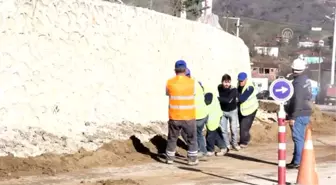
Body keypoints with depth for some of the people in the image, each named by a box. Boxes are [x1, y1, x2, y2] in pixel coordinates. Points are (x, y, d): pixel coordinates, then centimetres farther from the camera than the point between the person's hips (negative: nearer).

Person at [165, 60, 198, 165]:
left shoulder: (170, 82, -6)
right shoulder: (192, 82, -9)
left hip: (174, 117, 1)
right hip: (189, 117, -1)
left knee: (172, 138, 17)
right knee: (192, 139, 12)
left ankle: (170, 158, 22)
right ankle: (192, 159, 12)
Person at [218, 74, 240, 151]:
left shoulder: (233, 90, -27)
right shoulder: (219, 87, -14)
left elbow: (228, 100, -39)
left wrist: (217, 98, -42)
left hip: (232, 111, -3)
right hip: (222, 111, 3)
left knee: (234, 128, 5)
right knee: (223, 129, 4)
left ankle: (234, 143, 25)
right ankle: (227, 145, 18)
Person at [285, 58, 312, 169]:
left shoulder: (298, 82, -18)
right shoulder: (306, 80, 10)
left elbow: (297, 101, -22)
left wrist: (293, 116, -20)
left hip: (299, 115, -9)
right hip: (306, 113, 9)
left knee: (298, 138, -5)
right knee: (300, 138, 14)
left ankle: (297, 162, -2)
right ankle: (297, 160, 22)